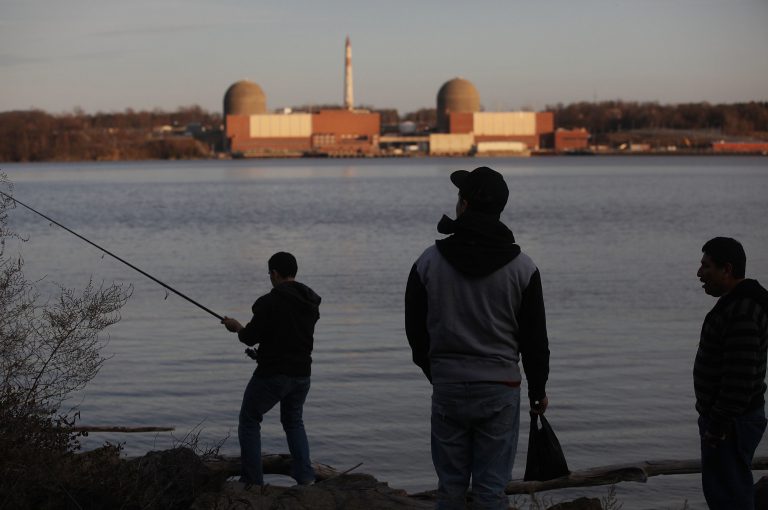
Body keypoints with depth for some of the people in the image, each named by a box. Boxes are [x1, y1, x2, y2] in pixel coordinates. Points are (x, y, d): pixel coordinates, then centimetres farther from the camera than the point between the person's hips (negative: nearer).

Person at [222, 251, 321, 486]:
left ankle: (252, 481, 8)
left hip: (272, 374, -7)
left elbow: (251, 336, -15)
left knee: (249, 421, 10)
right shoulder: (311, 303, 6)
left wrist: (237, 328, 8)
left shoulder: (269, 302, -17)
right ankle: (305, 477, 10)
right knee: (293, 421, 23)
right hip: (301, 374, 7)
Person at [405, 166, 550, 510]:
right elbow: (535, 339, 1)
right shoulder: (522, 268, -5)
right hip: (499, 391, -1)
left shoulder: (428, 262, -3)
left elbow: (415, 330, 6)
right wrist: (537, 392, 15)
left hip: (447, 389, 1)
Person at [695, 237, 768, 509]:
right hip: (732, 417, 11)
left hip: (730, 424, -11)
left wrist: (717, 427, -24)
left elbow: (740, 378, -28)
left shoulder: (741, 313, -23)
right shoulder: (738, 303, 11)